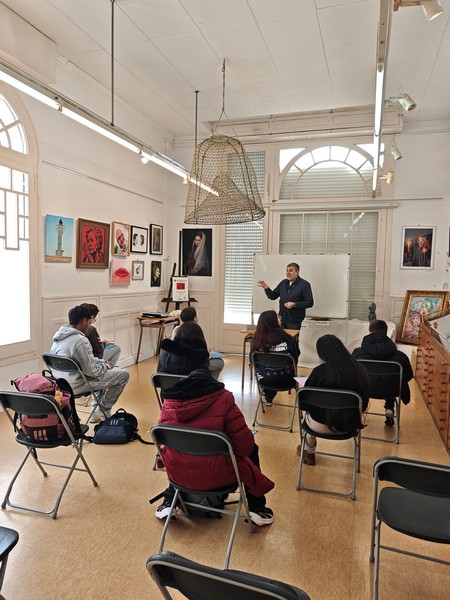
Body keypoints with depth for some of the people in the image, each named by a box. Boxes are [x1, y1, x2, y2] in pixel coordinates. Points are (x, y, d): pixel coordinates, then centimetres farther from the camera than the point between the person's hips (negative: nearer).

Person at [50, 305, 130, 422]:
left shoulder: (58, 335, 4)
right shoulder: (80, 340, -26)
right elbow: (91, 371, -23)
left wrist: (102, 362, 10)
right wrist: (105, 366, -3)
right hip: (76, 385, -10)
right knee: (124, 375, -3)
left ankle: (97, 409, 29)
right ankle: (103, 409, 14)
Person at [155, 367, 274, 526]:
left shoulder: (169, 401, -3)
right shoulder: (223, 398, -14)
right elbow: (244, 443, -16)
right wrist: (233, 452, 7)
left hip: (179, 475, 4)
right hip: (217, 477, -3)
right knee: (251, 449, 24)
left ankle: (169, 502, 37)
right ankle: (256, 508, 24)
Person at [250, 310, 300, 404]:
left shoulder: (257, 339, -10)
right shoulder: (286, 338, -12)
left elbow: (252, 360, 0)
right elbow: (297, 354, 2)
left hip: (264, 380, 1)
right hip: (285, 380, -1)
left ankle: (268, 397, 46)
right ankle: (269, 397, 45)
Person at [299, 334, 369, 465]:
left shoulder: (319, 371, -22)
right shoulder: (360, 370, -11)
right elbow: (364, 405, 3)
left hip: (321, 425, -4)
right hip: (350, 424, 4)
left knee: (308, 411, 31)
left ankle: (309, 453, 50)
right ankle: (309, 452, 48)